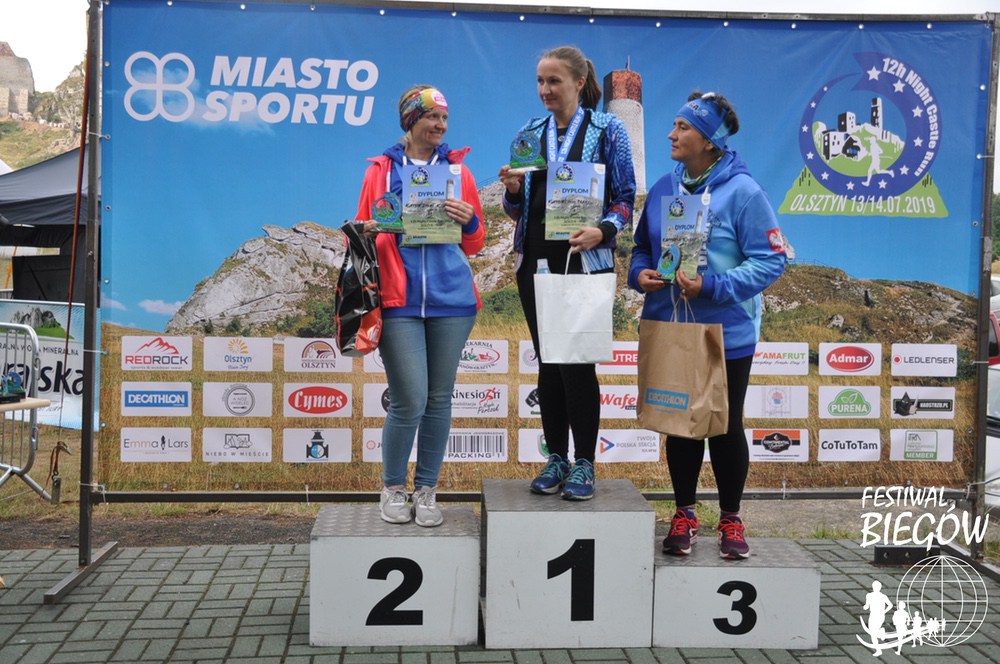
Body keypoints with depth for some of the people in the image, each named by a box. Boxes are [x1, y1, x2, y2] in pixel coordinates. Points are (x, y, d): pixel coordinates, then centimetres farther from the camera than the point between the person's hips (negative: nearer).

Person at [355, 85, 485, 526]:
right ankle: (392, 487, 15)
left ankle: (426, 490, 20)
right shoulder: (381, 170, 8)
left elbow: (476, 244, 12)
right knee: (409, 402, -8)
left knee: (439, 400, 6)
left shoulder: (457, 169, 12)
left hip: (450, 298, 2)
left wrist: (469, 221, -7)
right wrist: (369, 234, -8)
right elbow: (364, 233, 12)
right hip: (400, 300, -2)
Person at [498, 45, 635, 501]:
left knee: (578, 360, -5)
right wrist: (512, 190, -8)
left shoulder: (607, 130, 0)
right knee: (547, 361, 8)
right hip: (535, 260, 4)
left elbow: (626, 197, -2)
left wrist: (602, 231, -20)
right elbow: (517, 210, 15)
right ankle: (556, 457, 19)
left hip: (584, 260, -4)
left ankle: (583, 463, 8)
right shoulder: (529, 135, 11)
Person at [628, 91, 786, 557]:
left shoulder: (742, 191, -12)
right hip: (669, 331, 5)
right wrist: (640, 273, -7)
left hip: (726, 335, -4)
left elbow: (771, 260, -13)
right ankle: (684, 515, 30)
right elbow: (642, 246, 15)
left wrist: (712, 286, -22)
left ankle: (731, 520, 26)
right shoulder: (664, 189, 4)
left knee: (725, 427, 8)